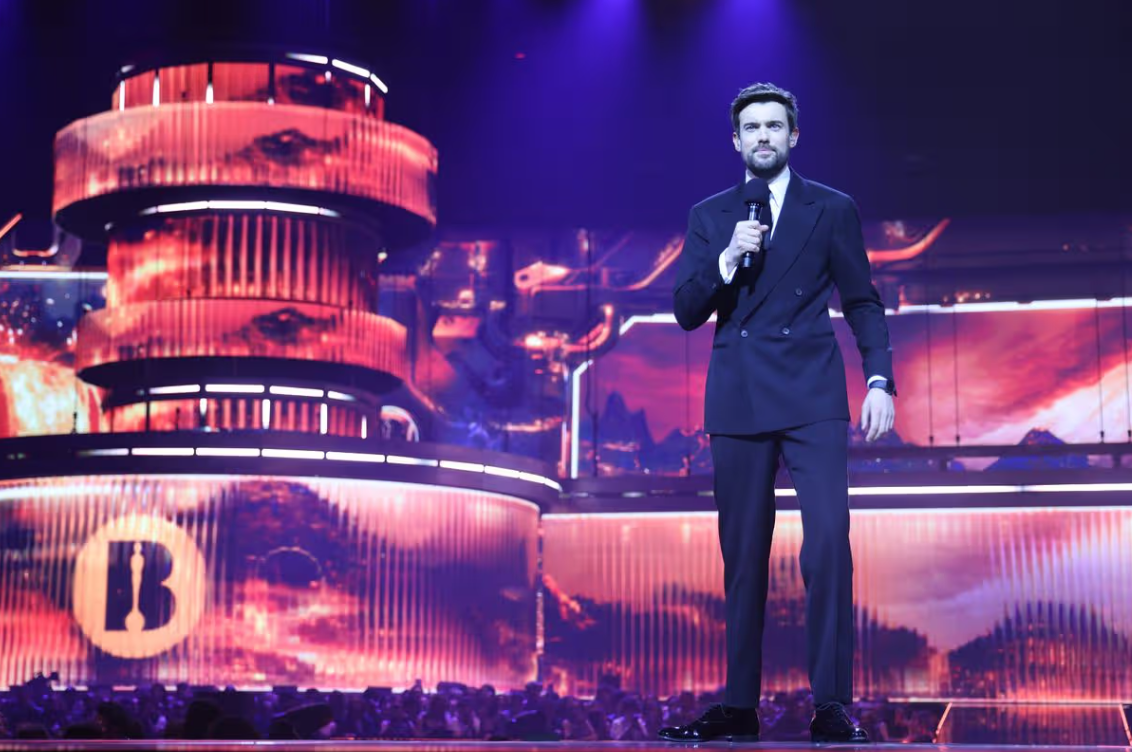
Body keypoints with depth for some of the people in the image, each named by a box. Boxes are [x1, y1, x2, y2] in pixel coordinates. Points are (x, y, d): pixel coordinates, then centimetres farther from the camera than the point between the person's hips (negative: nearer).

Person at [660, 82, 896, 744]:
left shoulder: (832, 209, 7)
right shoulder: (709, 217, 12)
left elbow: (863, 302, 7)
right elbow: (686, 312, 7)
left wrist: (880, 380, -5)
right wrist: (728, 259, -10)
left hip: (812, 398, -2)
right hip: (739, 403, 2)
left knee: (829, 542, -13)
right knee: (743, 557, 5)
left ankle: (832, 704, -9)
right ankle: (739, 707, 11)